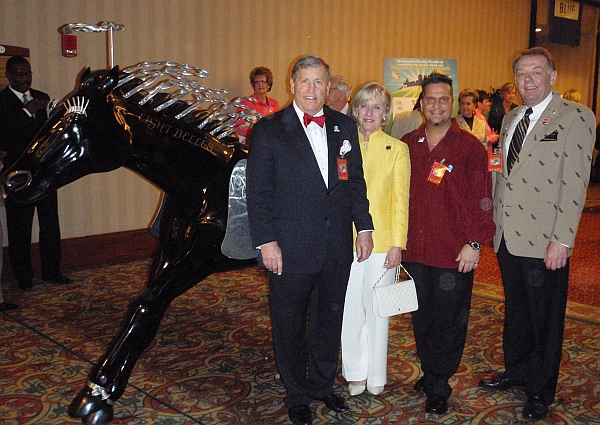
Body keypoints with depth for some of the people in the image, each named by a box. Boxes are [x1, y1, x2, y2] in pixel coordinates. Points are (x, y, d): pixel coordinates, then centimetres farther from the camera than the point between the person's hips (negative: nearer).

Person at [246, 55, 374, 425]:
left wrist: (364, 226, 5)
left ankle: (323, 384, 38)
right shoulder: (269, 131, -6)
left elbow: (356, 181, 11)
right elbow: (257, 192, -7)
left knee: (330, 318, 17)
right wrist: (266, 241, -12)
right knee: (290, 324, 11)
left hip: (338, 247, 4)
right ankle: (298, 395, 31)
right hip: (291, 248, -3)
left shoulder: (345, 127, 6)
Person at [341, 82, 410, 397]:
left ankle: (376, 376, 24)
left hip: (382, 241, -1)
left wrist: (397, 244, -7)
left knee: (377, 309, 7)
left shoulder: (397, 149, 1)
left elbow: (400, 200, -1)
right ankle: (355, 373, 25)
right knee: (350, 310, 7)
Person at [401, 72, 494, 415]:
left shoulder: (471, 147, -5)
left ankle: (439, 386, 22)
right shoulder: (407, 145, 5)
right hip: (415, 250, 4)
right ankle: (430, 372, 35)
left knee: (448, 322, 6)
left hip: (455, 253, -3)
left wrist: (475, 244, -11)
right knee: (422, 319, 16)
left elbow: (482, 199, -6)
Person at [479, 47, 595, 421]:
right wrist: (496, 224, 12)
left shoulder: (575, 117, -10)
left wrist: (562, 240, -20)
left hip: (544, 242, -6)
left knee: (545, 320, 9)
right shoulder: (511, 119, 13)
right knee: (516, 311, 20)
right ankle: (517, 370, 40)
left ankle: (540, 391, 26)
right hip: (508, 237, 6)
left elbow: (574, 183, -16)